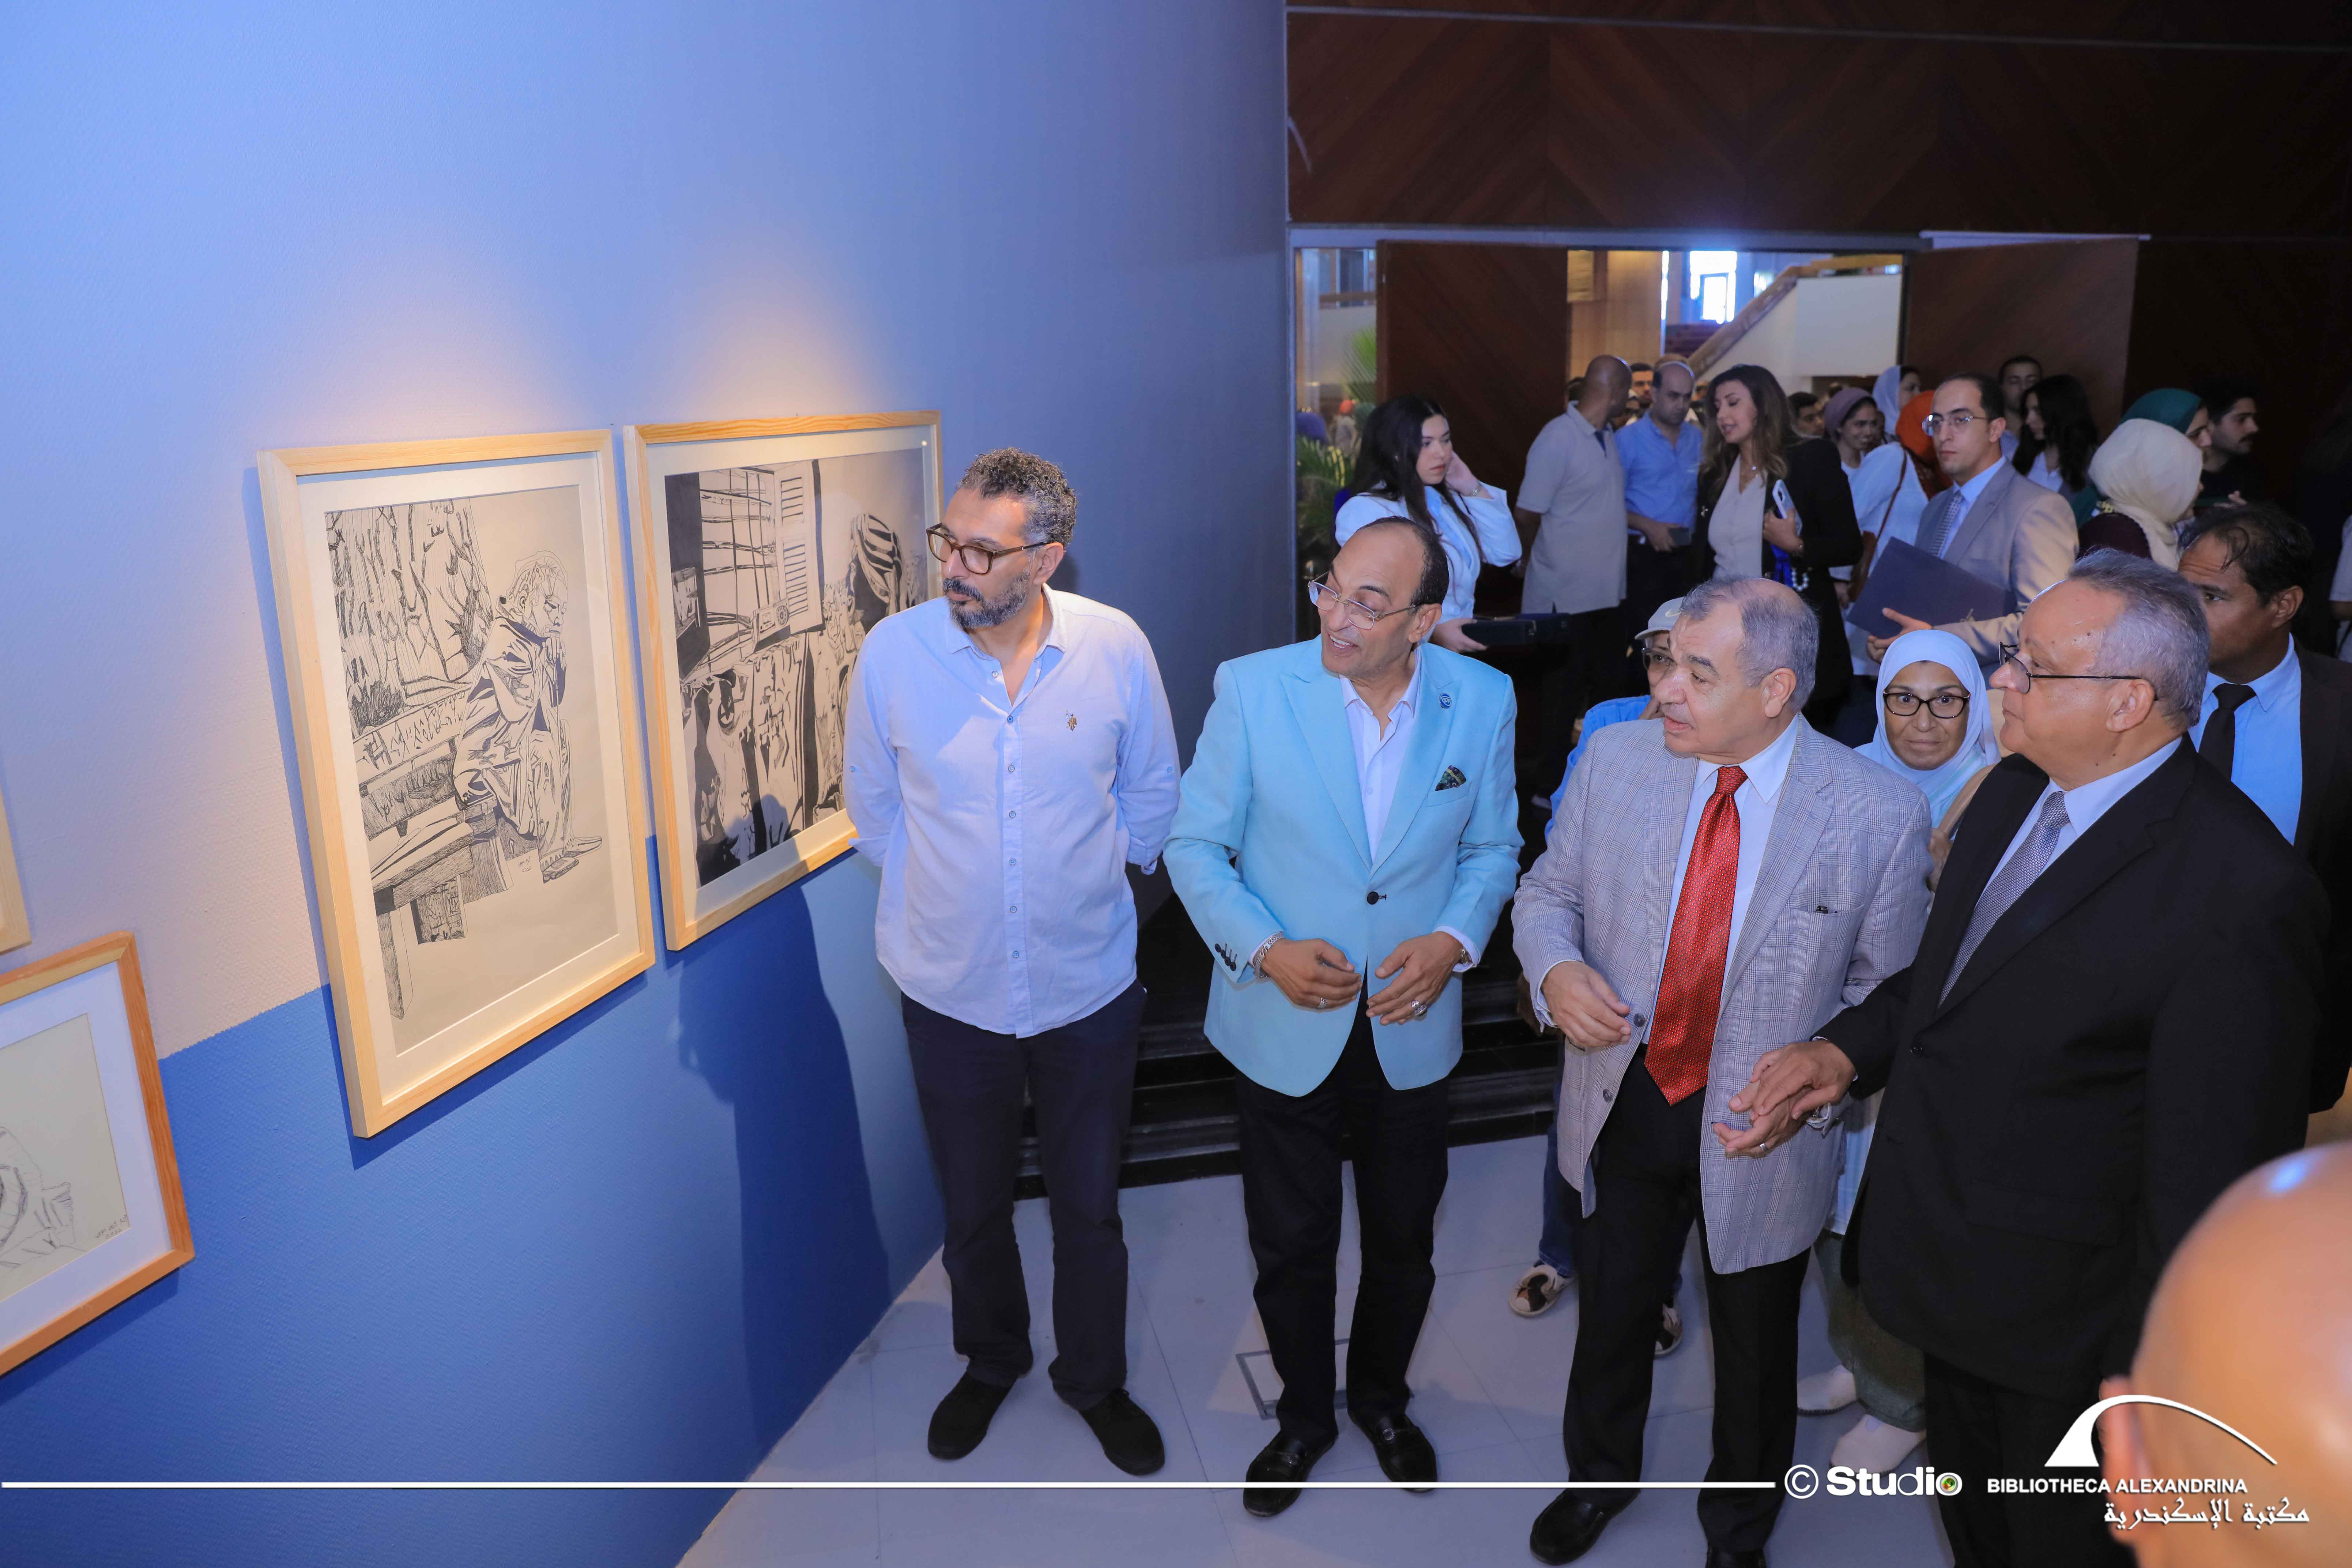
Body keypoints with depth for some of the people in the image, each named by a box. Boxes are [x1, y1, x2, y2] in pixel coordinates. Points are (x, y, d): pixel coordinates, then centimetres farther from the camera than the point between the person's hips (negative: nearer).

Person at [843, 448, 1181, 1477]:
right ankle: (990, 1363, 47)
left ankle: (1095, 1380, 42)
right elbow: (872, 804, 3)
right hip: (951, 993, 0)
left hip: (1089, 990, 0)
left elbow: (1151, 795, 4)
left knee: (1089, 1207, 16)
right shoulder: (893, 652, -13)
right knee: (972, 1207, 19)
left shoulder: (1116, 649, -12)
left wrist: (1089, 884, 7)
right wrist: (941, 892, 6)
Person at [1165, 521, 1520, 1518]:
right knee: (1291, 1248, 15)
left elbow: (1492, 846, 4)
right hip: (1285, 1030, -1)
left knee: (1403, 1243, 21)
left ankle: (1381, 1398, 50)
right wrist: (1265, 948, -21)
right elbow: (1196, 845, -7)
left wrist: (1455, 939, -14)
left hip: (1413, 1029, 2)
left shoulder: (1481, 700, -9)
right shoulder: (1254, 688, -15)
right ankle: (1304, 1416, 44)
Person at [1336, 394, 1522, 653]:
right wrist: (1432, 632, -30)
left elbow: (1506, 553, 17)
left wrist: (1474, 490, 9)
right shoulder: (1365, 511, -10)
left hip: (1461, 649, 7)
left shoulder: (1448, 500, 15)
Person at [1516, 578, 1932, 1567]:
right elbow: (1549, 890, 2)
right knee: (1610, 1315, 24)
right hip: (1620, 1104, 2)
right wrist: (1555, 968, -18)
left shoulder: (1882, 814, -17)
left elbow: (1887, 989, -7)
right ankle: (1598, 1477, 55)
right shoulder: (1617, 758, -10)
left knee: (1754, 1347, 21)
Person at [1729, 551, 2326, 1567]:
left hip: (2062, 1316, -6)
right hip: (1948, 1261, 7)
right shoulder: (2014, 789, -4)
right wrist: (1846, 1049, -6)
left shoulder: (2241, 891, -28)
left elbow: (2208, 1178, -23)